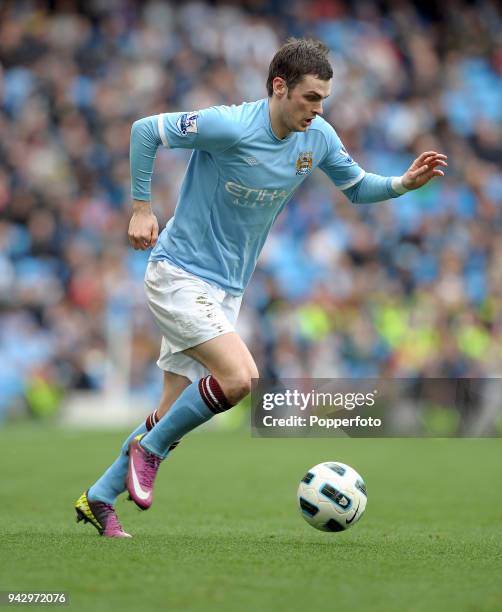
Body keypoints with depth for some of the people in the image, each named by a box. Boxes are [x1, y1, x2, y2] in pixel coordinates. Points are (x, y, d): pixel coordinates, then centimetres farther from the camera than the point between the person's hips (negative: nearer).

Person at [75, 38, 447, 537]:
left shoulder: (318, 138, -2)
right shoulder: (229, 127, -21)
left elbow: (357, 187, 13)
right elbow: (144, 130, -13)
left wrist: (404, 183, -6)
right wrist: (141, 209, -12)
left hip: (226, 289, 7)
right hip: (178, 275, -7)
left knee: (175, 412, 8)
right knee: (239, 378, -23)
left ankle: (99, 499, 22)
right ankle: (149, 449, -2)